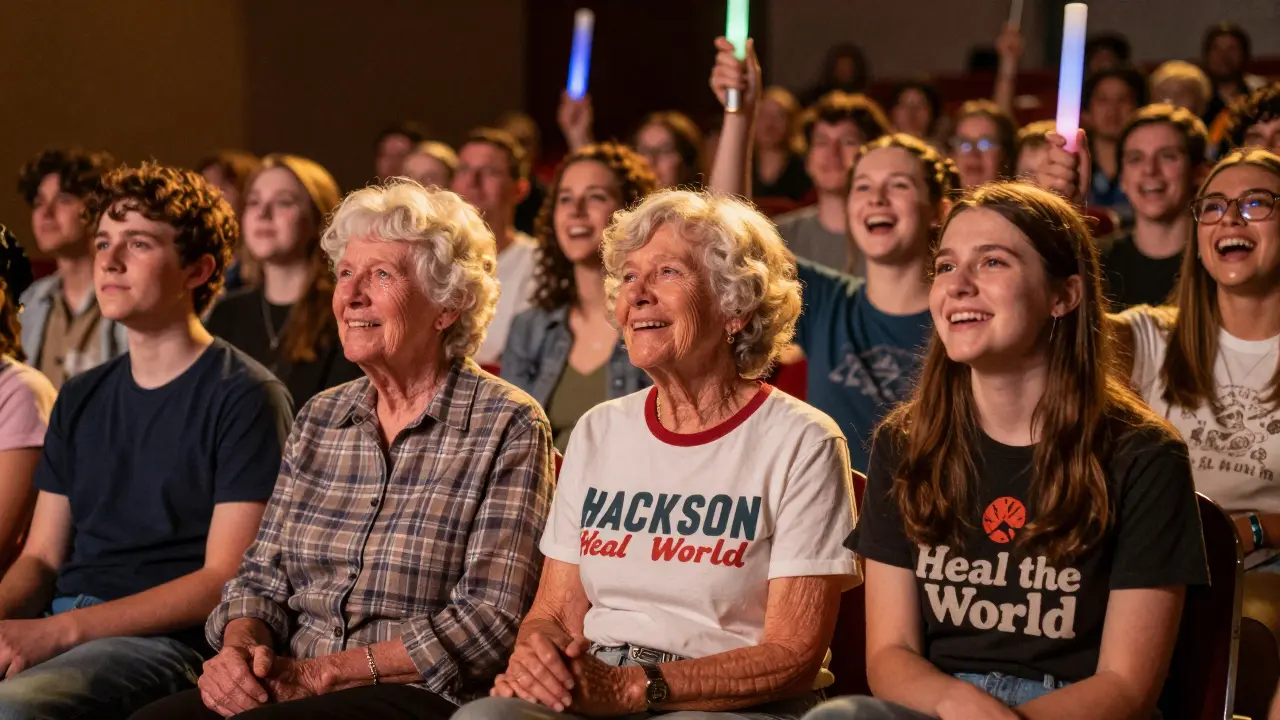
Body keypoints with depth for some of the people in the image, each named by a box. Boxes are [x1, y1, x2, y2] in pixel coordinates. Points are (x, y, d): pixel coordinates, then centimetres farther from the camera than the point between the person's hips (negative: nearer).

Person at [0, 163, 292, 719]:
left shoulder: (246, 398, -2)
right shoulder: (80, 399, 21)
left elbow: (225, 580, -9)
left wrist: (60, 630, -16)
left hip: (167, 641, -6)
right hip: (58, 626, 7)